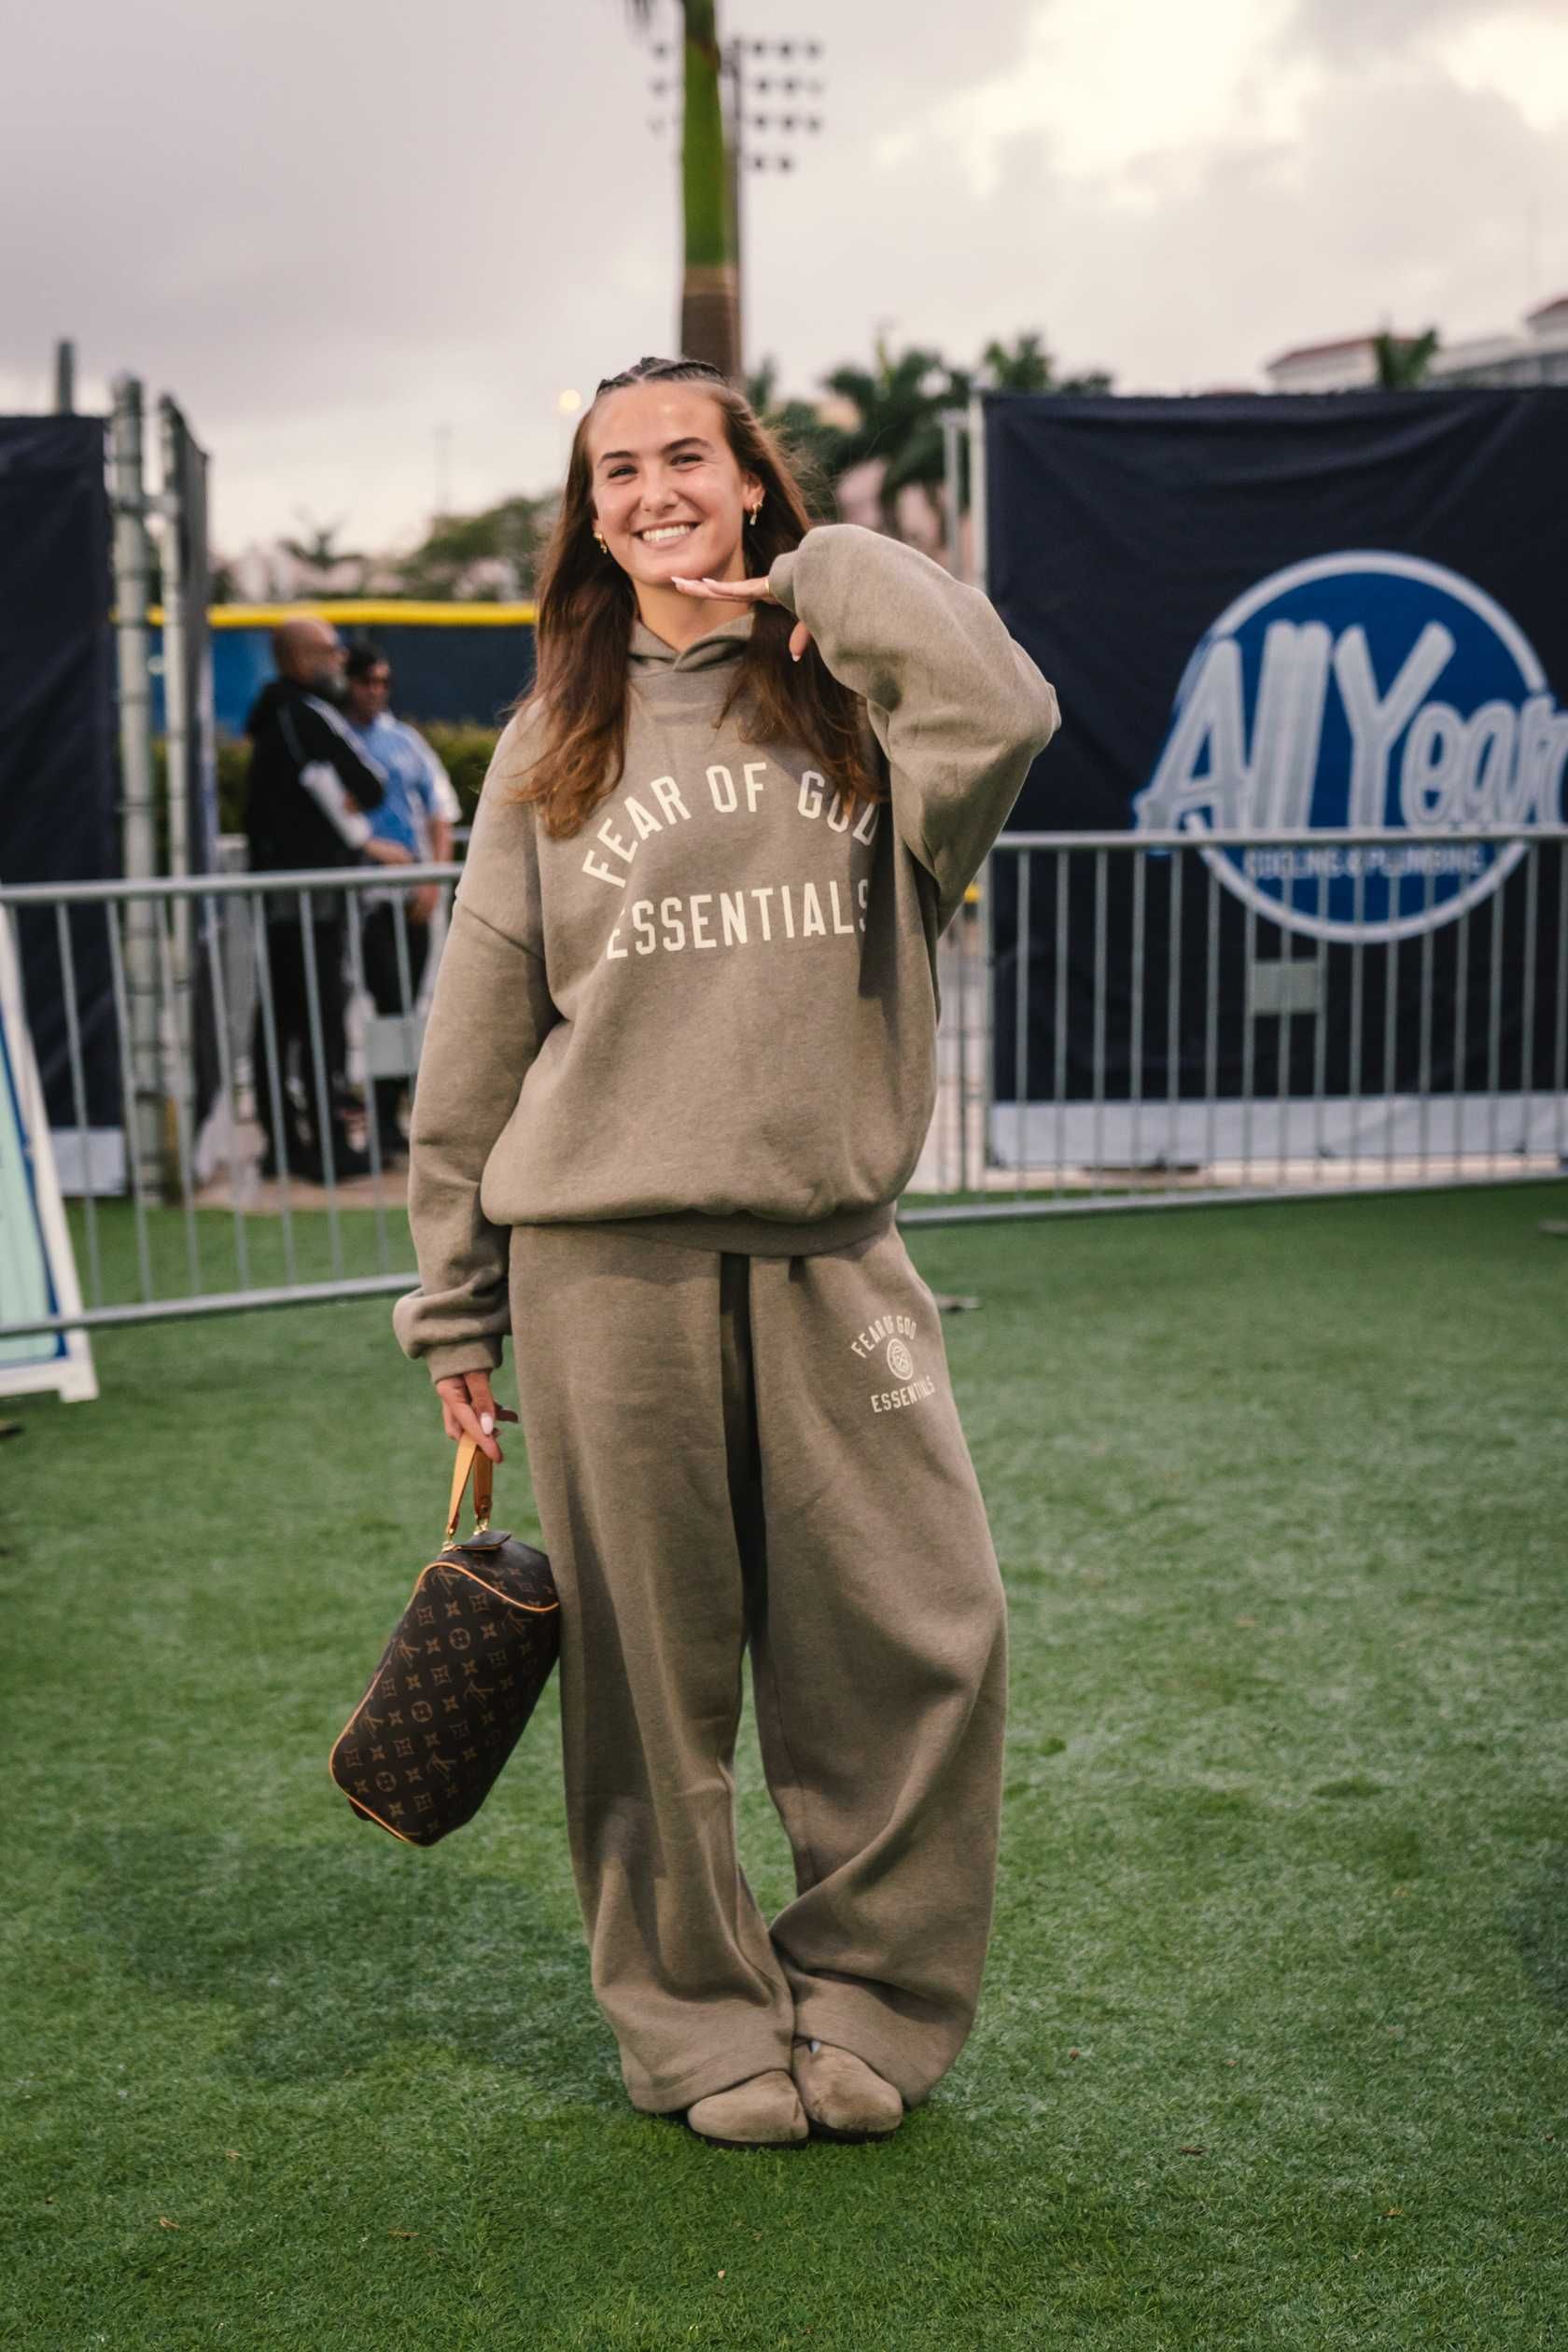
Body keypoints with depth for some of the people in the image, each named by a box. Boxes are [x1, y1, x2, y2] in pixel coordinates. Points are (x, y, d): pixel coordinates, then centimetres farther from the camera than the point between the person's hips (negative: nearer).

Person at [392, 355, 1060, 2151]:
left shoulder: (848, 694, 8)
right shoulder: (552, 749, 10)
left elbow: (1006, 717, -17)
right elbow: (475, 1044, 10)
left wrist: (834, 572, -4)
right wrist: (456, 1309, 7)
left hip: (832, 1245, 0)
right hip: (605, 1257, 0)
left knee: (921, 1635, -2)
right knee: (652, 1667, 5)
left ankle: (866, 2003, 18)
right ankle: (698, 2025, 23)